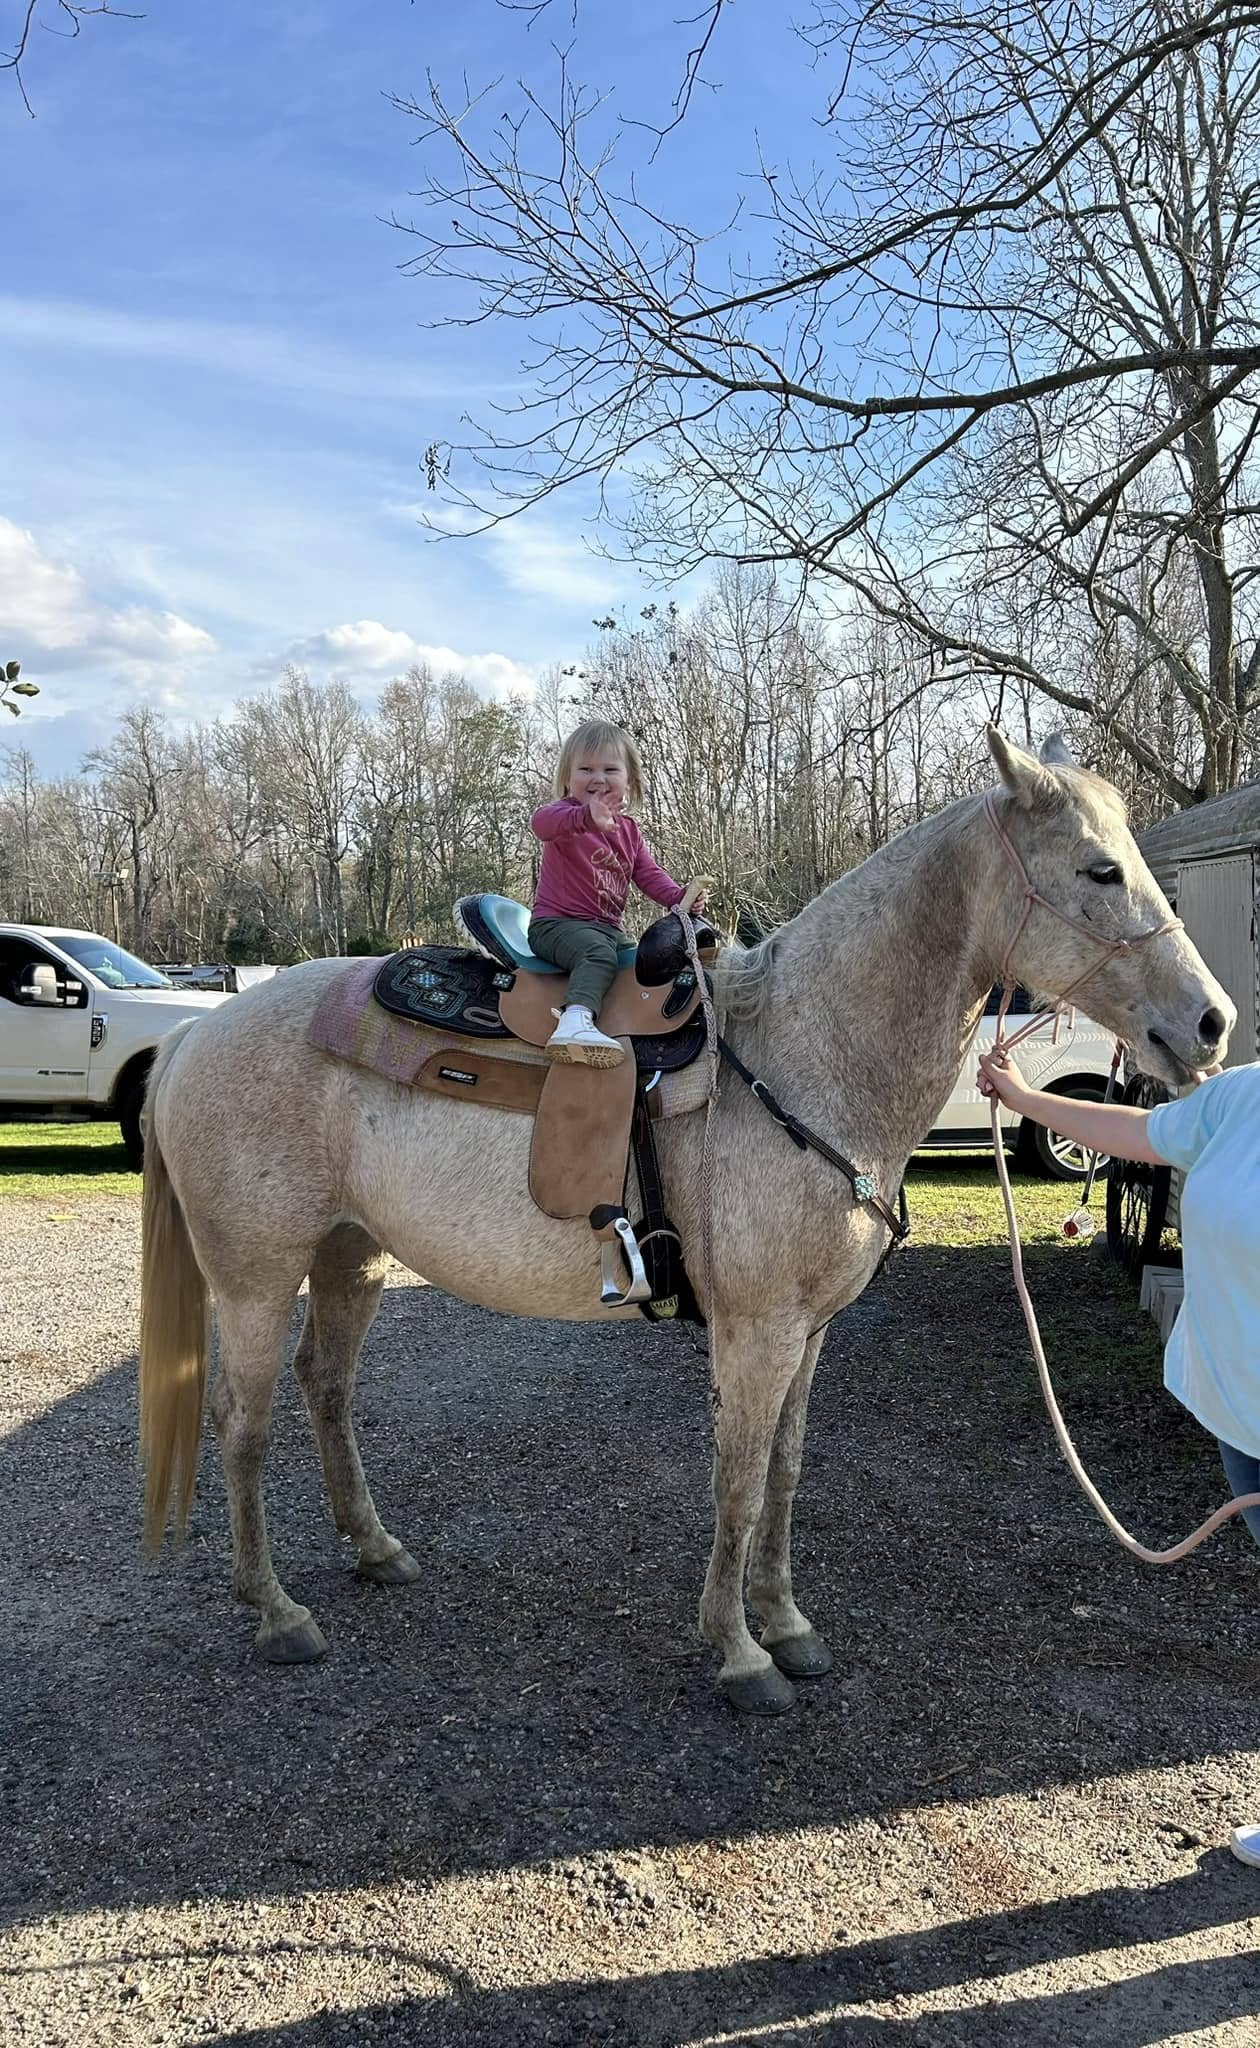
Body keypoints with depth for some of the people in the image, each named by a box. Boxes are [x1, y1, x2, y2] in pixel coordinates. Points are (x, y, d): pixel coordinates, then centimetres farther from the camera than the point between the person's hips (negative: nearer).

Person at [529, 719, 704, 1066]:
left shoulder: (629, 830, 16)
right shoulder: (568, 812, -8)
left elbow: (649, 874, 15)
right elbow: (543, 821, -33)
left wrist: (678, 898, -8)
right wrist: (587, 816, -56)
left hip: (608, 929, 8)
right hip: (556, 924, -8)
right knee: (598, 952, -35)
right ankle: (575, 1020, -56)